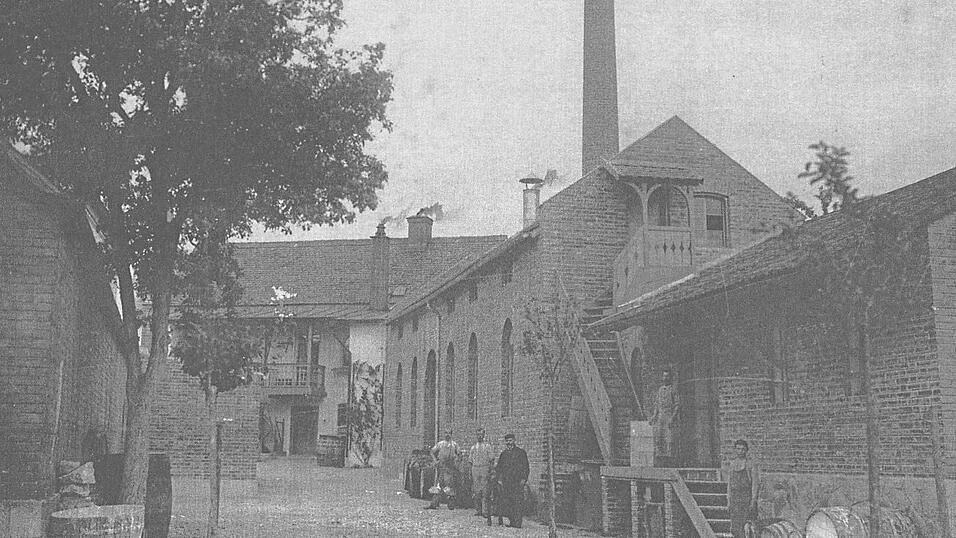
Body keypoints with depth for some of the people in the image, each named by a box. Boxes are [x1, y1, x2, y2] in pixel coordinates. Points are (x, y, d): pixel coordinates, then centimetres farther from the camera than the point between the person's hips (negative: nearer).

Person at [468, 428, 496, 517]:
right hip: (475, 469, 4)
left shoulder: (488, 445, 2)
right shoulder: (473, 447, 14)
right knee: (476, 491, 3)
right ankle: (477, 510, 9)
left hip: (485, 469, -4)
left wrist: (491, 471, -9)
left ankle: (485, 511, -6)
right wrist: (471, 472, 12)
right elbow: (470, 460, 18)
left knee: (485, 490, -8)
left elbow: (492, 459, -1)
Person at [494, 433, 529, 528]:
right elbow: (499, 467, 19)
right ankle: (512, 520, 11)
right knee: (505, 502, -1)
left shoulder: (521, 452, 4)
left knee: (518, 502, -8)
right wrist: (499, 479, 7)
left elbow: (525, 467, 1)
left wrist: (524, 479, -9)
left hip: (518, 481, -4)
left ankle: (517, 523, -6)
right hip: (506, 481, 4)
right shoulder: (504, 454, 17)